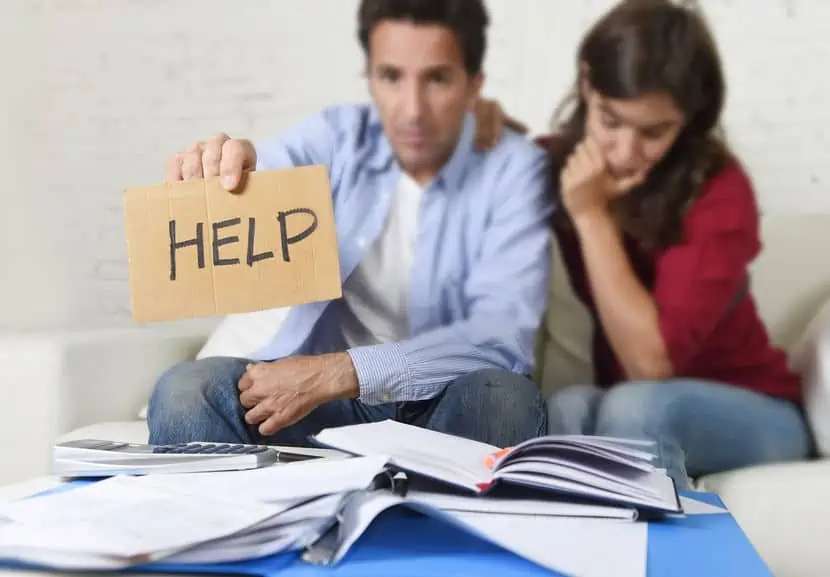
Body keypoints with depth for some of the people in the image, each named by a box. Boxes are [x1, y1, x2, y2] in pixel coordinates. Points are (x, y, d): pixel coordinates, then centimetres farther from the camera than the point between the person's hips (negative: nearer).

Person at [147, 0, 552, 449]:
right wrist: (213, 173, -42)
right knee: (184, 392, -25)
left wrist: (337, 372, -28)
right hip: (314, 390, 1)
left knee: (505, 400, -33)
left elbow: (504, 336, -20)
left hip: (440, 403, 0)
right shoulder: (338, 136, 0)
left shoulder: (513, 169, -8)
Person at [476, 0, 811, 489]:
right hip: (627, 410, 4)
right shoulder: (560, 161, -9)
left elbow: (652, 361, -29)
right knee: (568, 410, -30)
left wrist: (592, 215, -27)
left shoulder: (719, 191, -23)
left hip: (752, 414, -3)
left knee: (632, 409, -34)